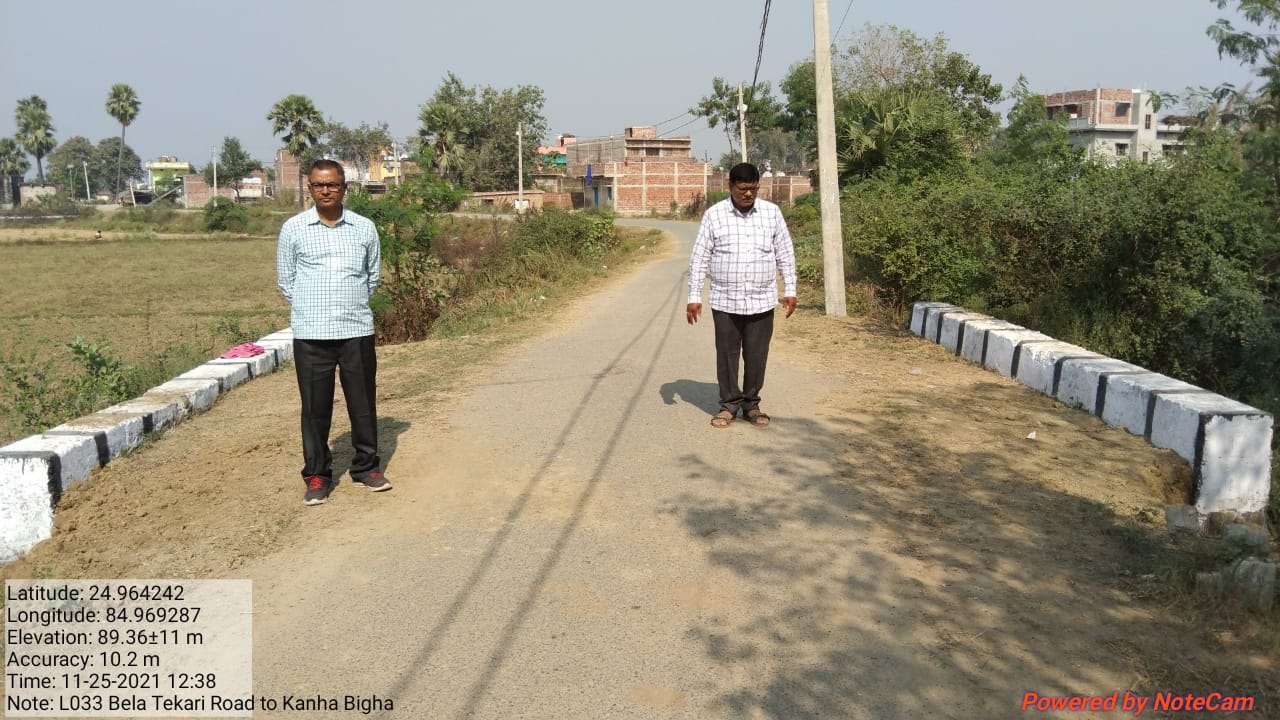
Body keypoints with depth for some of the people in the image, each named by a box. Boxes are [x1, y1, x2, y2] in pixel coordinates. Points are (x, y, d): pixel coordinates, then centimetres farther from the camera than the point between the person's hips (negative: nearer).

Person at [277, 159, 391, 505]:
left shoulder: (364, 227, 4)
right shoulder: (293, 228, 2)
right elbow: (286, 279, 9)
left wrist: (352, 305, 12)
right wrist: (310, 308, 5)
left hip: (357, 330, 1)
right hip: (311, 334, -1)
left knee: (363, 402, 8)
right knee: (315, 407, 5)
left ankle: (366, 466, 24)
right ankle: (317, 474, 16)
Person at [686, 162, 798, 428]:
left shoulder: (772, 212, 2)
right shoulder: (714, 214, -3)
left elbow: (785, 253, 8)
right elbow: (699, 258, 0)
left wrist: (790, 290, 5)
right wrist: (694, 296, -3)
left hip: (762, 301, 1)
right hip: (725, 301, -1)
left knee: (756, 356, 7)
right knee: (727, 355, 6)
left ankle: (751, 404, 21)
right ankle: (729, 404, 20)